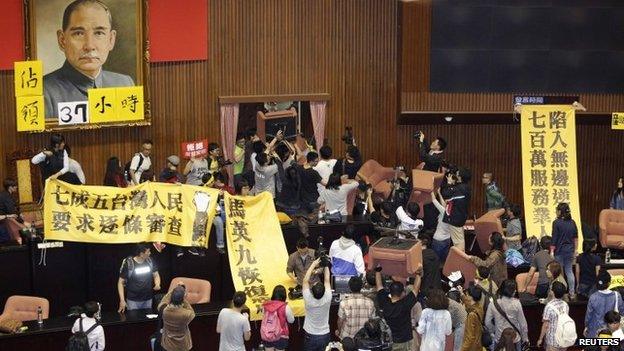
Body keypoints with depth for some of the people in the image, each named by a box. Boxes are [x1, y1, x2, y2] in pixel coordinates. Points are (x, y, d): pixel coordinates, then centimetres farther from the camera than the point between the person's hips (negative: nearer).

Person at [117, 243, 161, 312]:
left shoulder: (150, 261, -1)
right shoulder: (128, 264, -13)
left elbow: (156, 275, 11)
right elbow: (121, 282, -7)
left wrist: (157, 284, -12)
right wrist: (122, 300, -13)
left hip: (148, 299, 4)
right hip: (133, 300, -4)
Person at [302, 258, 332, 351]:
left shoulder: (308, 300, -24)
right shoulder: (327, 299, -21)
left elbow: (305, 280, -15)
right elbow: (327, 280, -8)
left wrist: (314, 264, -12)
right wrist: (325, 265, -3)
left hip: (310, 336, -1)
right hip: (325, 335, 1)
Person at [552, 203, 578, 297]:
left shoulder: (557, 222, -13)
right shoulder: (572, 222, 4)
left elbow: (554, 239, -13)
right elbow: (575, 238, 10)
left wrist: (552, 251, -8)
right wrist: (575, 250, 18)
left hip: (560, 250, -5)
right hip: (570, 250, 5)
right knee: (569, 271, 13)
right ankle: (572, 293, 15)